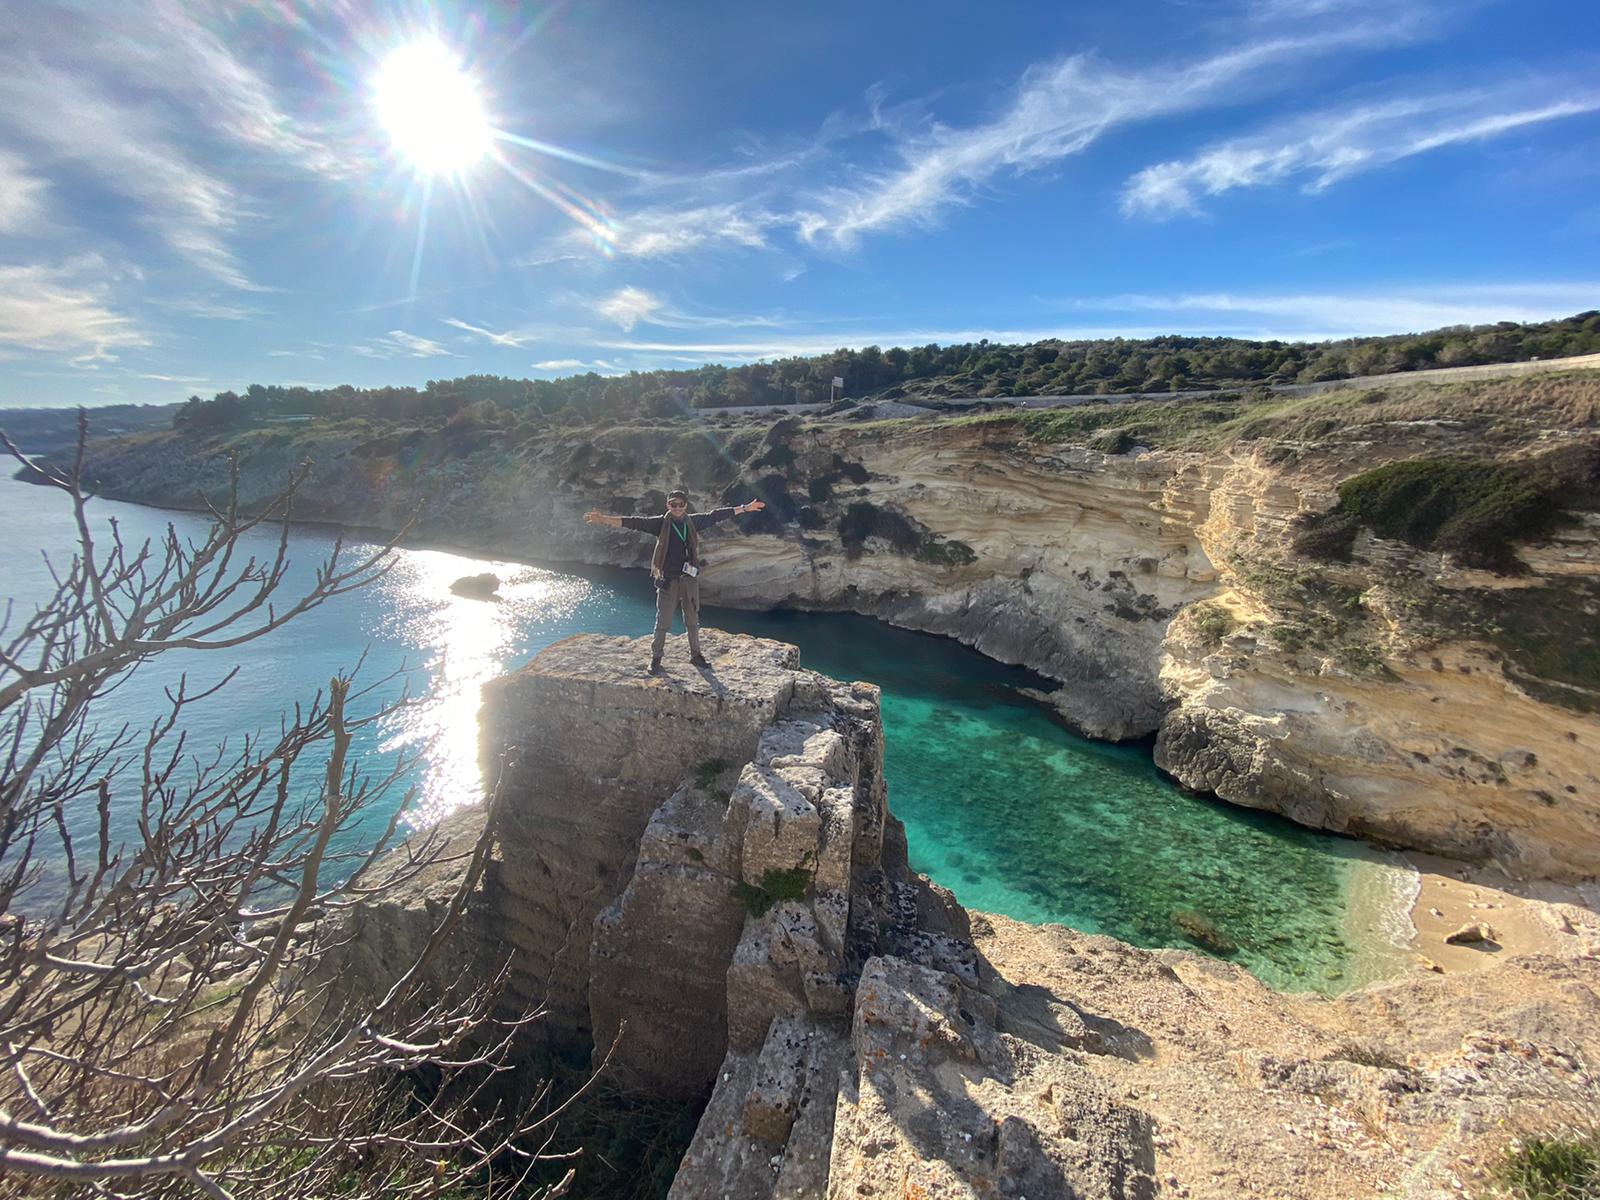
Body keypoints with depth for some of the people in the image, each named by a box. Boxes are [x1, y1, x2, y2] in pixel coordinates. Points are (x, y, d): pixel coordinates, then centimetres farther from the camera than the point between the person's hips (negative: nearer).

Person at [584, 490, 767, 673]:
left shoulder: (693, 521, 2)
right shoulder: (660, 523, -7)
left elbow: (717, 515, 11)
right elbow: (635, 522, -18)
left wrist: (745, 508, 16)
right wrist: (604, 519, -31)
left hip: (690, 579, 3)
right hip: (668, 580, -3)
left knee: (693, 620, 15)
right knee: (663, 622, 4)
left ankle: (695, 654, 31)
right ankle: (656, 658, 19)